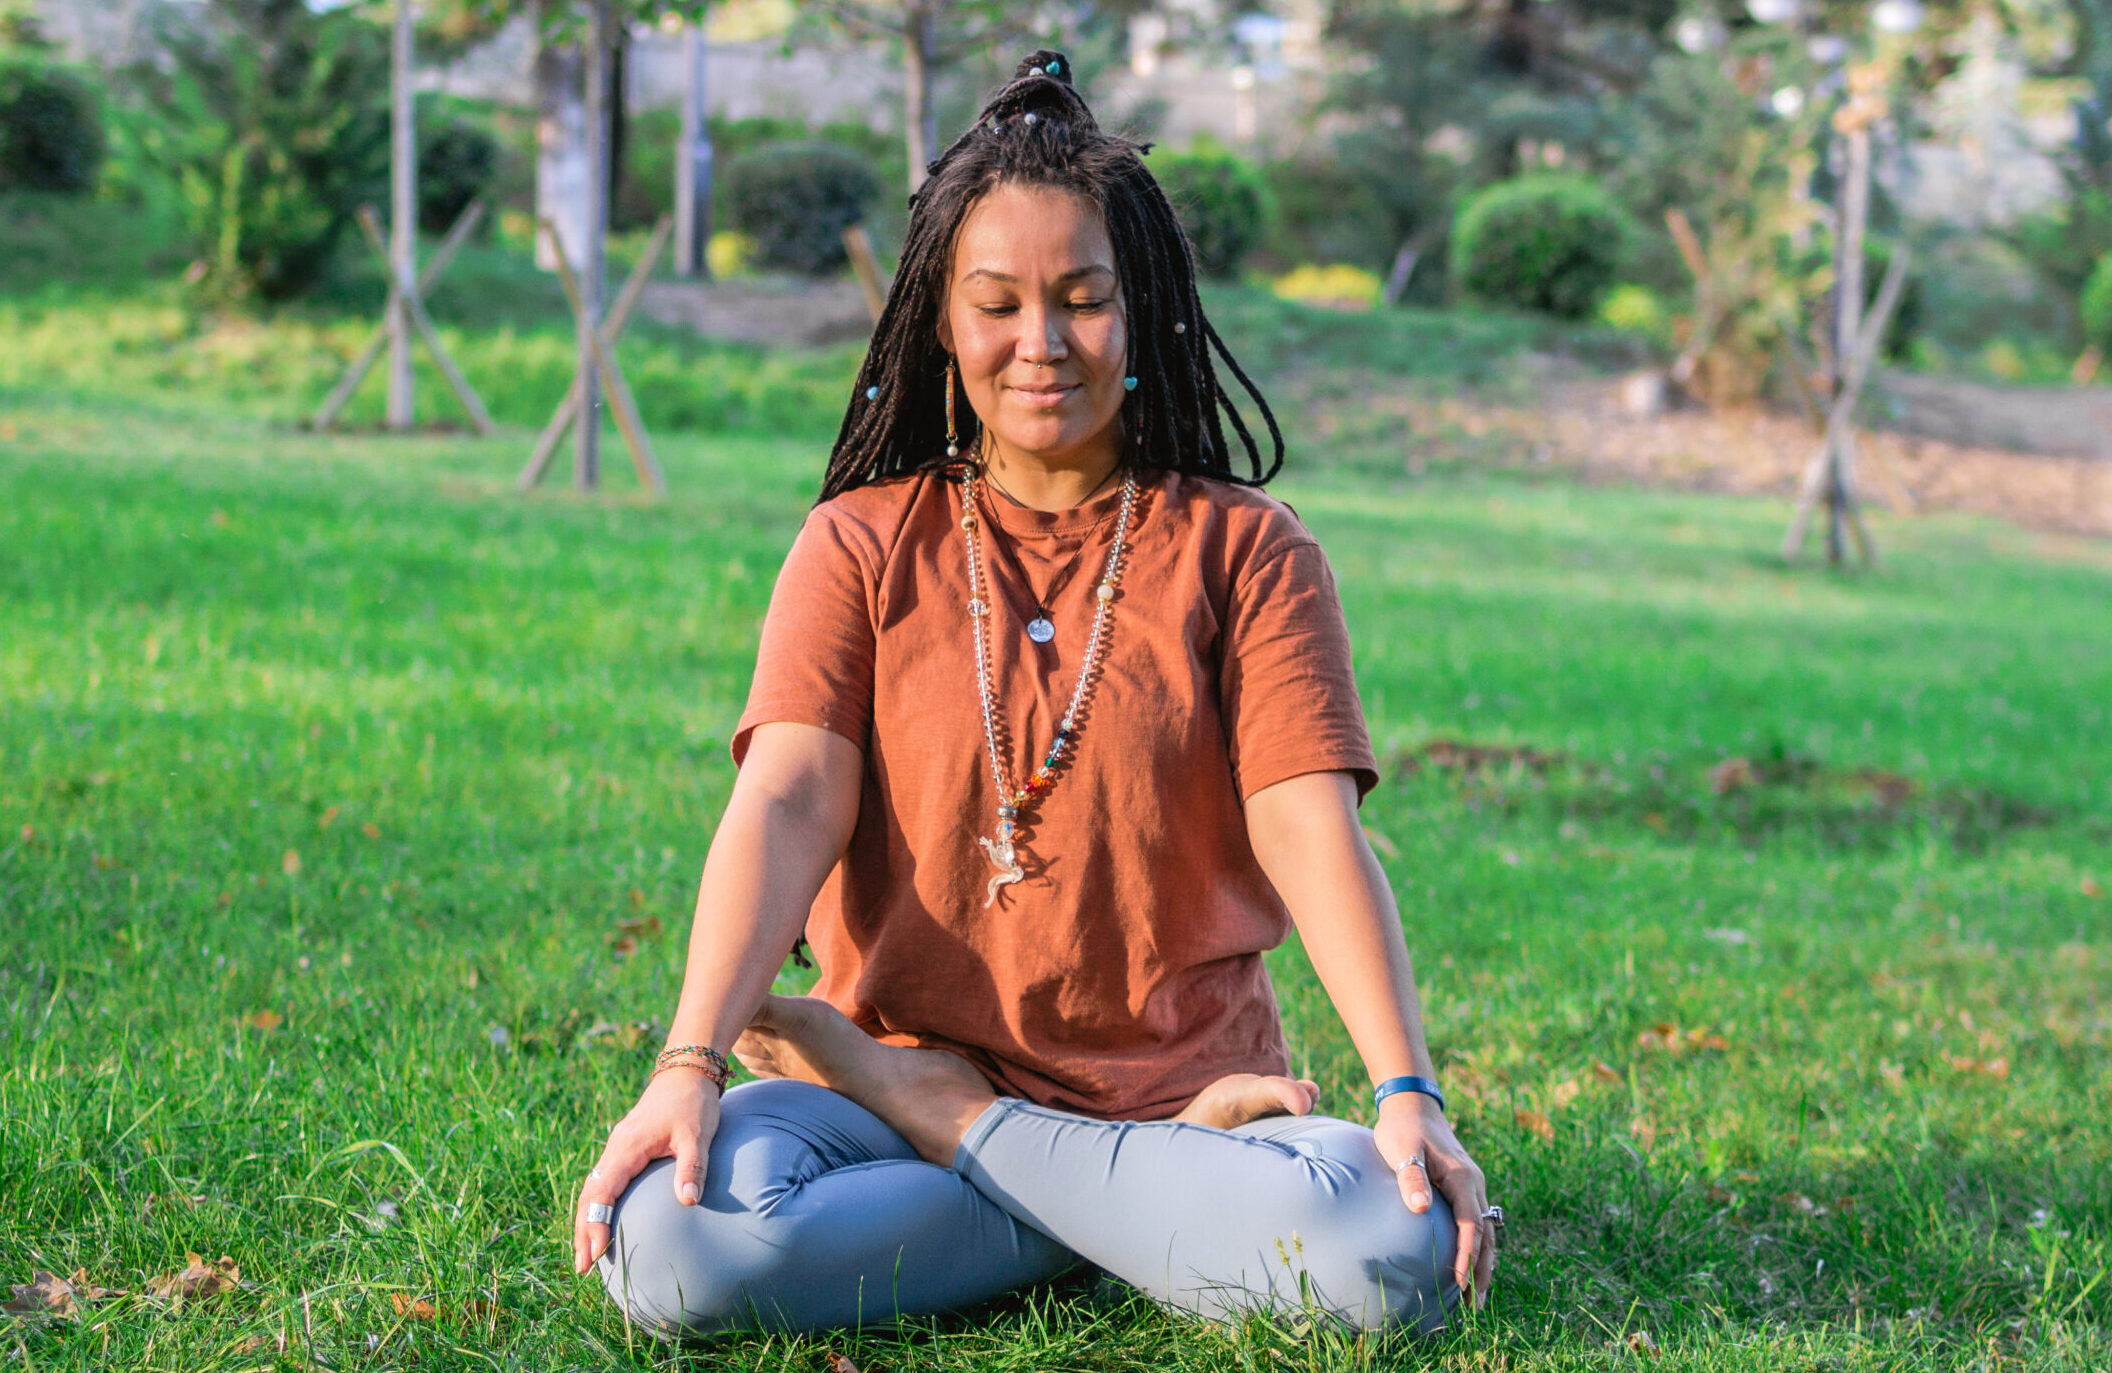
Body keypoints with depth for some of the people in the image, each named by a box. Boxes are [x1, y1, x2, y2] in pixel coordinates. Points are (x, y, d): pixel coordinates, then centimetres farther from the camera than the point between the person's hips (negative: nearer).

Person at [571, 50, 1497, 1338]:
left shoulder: (1243, 551, 7)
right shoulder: (861, 547, 9)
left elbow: (1312, 827, -6)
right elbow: (788, 804, -5)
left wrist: (1410, 1094, -21)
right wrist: (691, 1063, -22)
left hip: (1180, 1079, 0)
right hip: (891, 1065, 0)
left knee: (1399, 1253, -32)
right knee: (670, 1243, -31)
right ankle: (1157, 1208, -15)